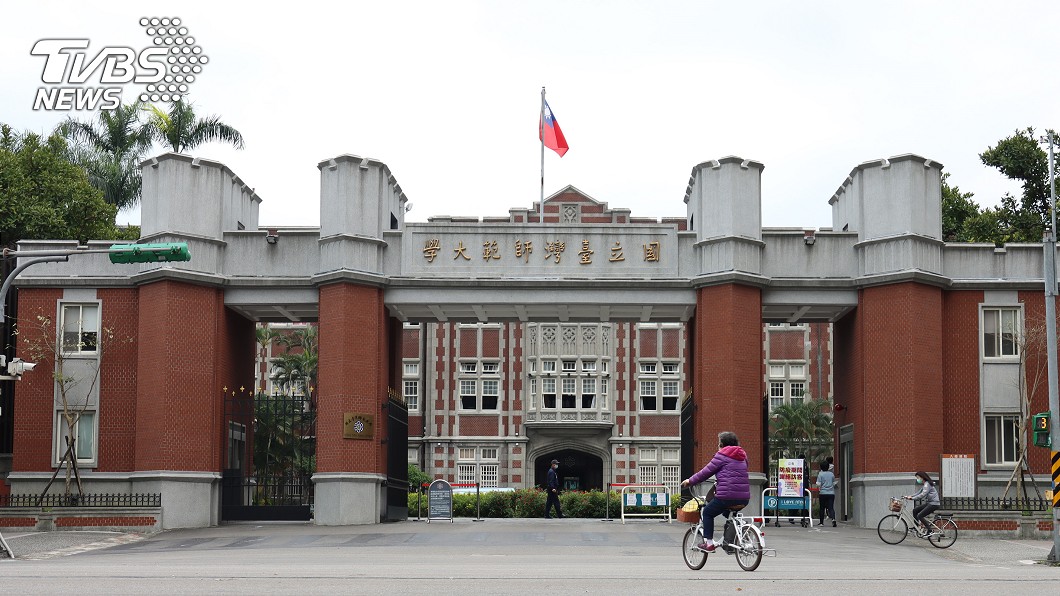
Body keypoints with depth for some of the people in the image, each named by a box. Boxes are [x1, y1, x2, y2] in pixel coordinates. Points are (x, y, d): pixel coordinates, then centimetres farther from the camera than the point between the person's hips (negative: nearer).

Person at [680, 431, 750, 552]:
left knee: (707, 513, 12)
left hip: (727, 496, -7)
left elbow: (707, 471, 0)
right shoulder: (742, 456, 19)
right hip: (744, 498, 7)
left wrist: (690, 481, 10)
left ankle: (709, 543, 4)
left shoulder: (722, 455, -2)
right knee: (728, 513, 32)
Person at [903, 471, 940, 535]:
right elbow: (919, 493, 16)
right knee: (915, 510, 6)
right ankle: (917, 526, 9)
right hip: (928, 503, 10)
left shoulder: (927, 484, -16)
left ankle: (930, 530, -5)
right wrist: (910, 496, 3)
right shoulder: (924, 485, 16)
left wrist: (912, 498, -28)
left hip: (934, 503, -10)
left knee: (919, 516, -12)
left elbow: (922, 495, -26)